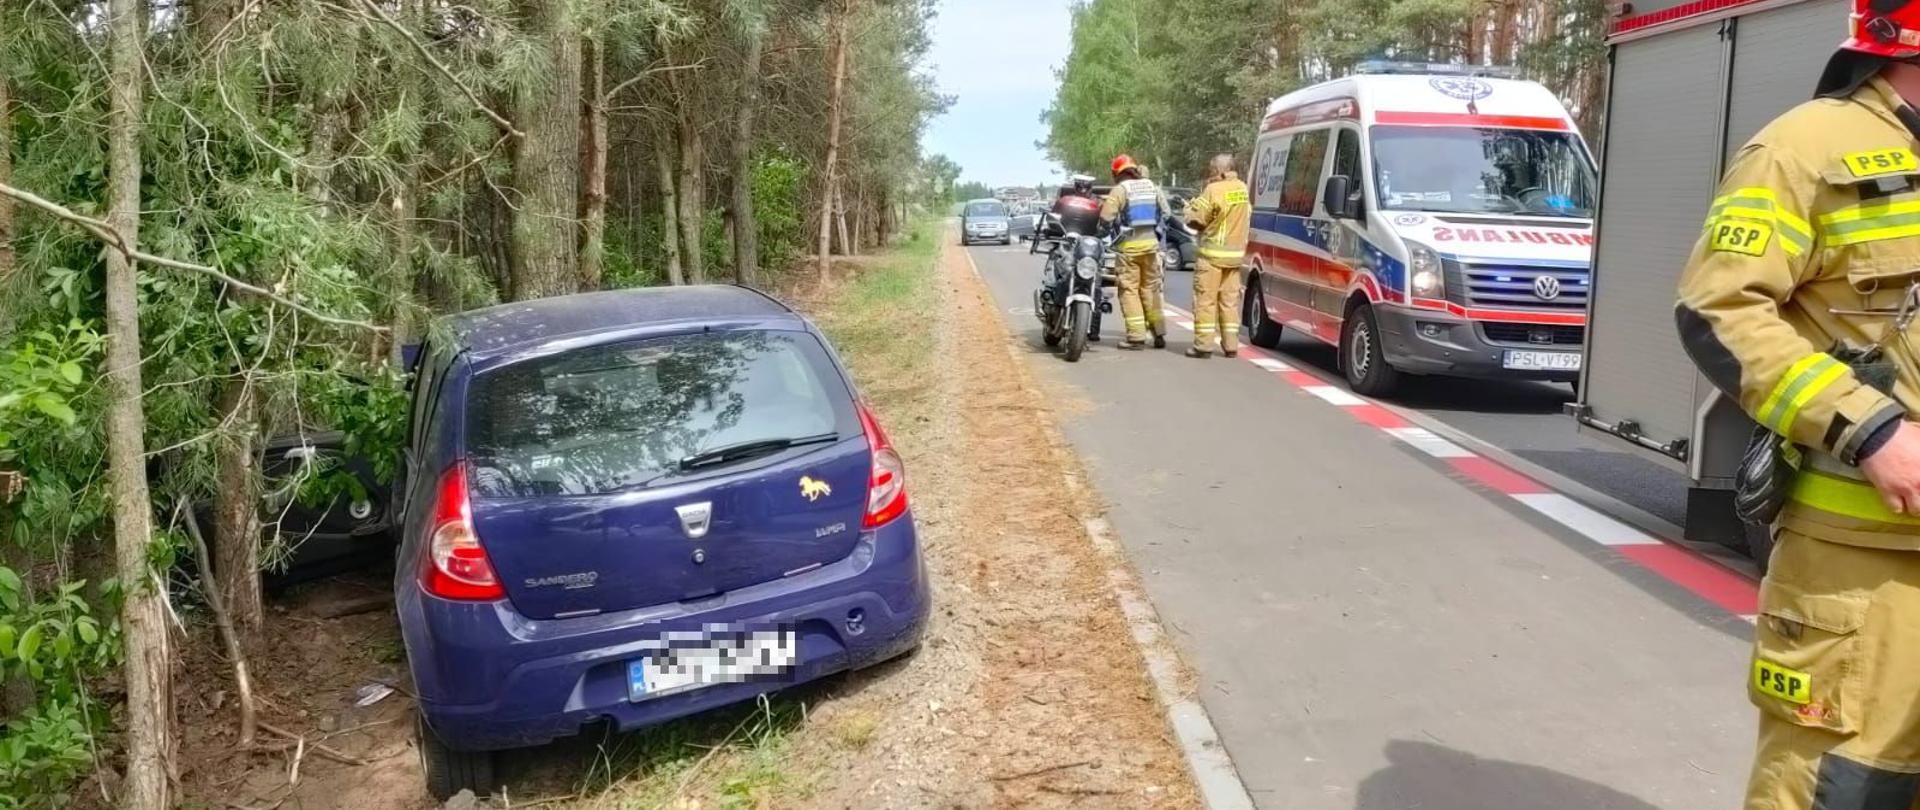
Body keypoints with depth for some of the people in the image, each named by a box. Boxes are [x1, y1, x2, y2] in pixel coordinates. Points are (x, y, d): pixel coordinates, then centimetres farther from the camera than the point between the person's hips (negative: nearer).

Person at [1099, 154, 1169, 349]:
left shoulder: (1120, 189, -9)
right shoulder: (1151, 186, 8)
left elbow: (1106, 216, -15)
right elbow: (1165, 211, 10)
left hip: (1129, 245, -5)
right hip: (1150, 241, 5)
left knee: (1129, 290, 0)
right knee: (1151, 288, 13)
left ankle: (1136, 336, -4)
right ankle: (1159, 334, 15)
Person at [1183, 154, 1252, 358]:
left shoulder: (1213, 190, -16)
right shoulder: (1242, 188, 6)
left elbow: (1195, 218, -12)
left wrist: (1190, 206, 6)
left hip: (1213, 253, -7)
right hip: (1236, 252, 7)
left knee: (1205, 299, -1)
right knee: (1230, 299, 11)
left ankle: (1203, 344, -2)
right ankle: (1231, 344, 12)